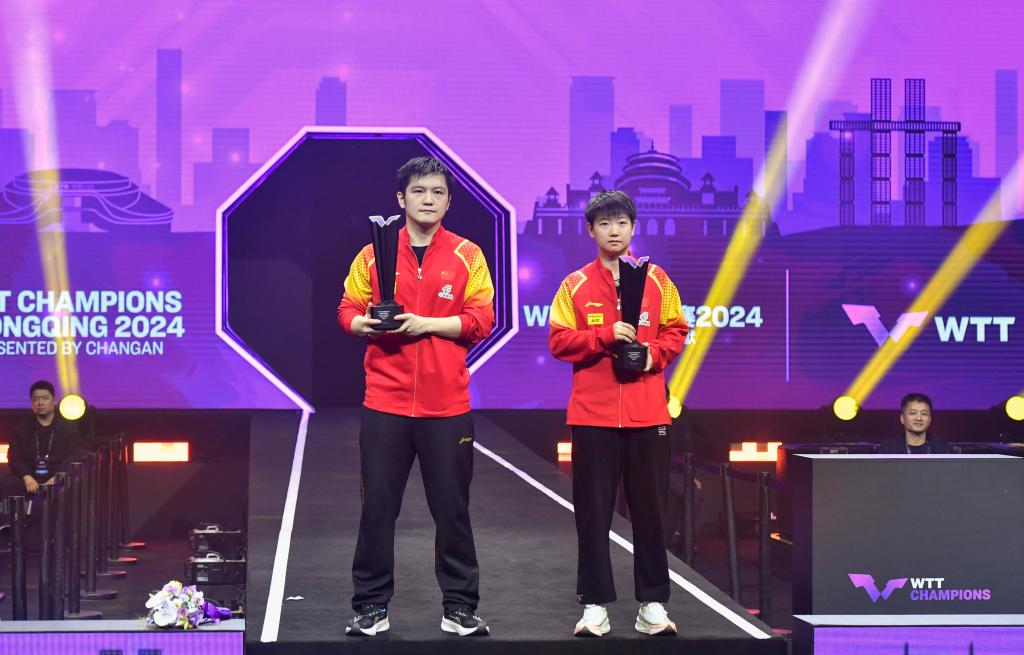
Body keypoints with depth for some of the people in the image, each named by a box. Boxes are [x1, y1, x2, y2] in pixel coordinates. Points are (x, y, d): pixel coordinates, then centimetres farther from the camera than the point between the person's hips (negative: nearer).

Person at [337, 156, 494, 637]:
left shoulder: (467, 255, 4)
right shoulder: (374, 253, 7)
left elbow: (481, 320, -3)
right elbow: (347, 310, 8)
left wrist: (426, 323, -14)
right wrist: (362, 324, -13)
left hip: (447, 403, -1)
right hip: (385, 401, 1)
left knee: (452, 508, 4)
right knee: (377, 506, 4)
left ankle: (459, 607, 15)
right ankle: (372, 606, 14)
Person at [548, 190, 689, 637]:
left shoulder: (656, 280, 7)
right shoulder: (575, 285, 3)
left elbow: (675, 331, 9)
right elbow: (559, 342, -1)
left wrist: (654, 354, -10)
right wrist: (605, 336, -15)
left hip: (647, 414, 1)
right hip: (592, 414, -1)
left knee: (650, 508, 4)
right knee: (593, 512, 2)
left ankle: (653, 604, 13)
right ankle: (595, 604, 9)